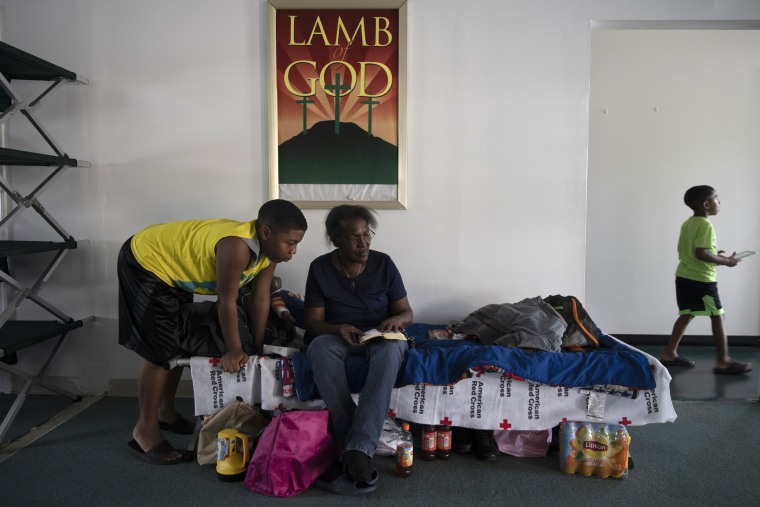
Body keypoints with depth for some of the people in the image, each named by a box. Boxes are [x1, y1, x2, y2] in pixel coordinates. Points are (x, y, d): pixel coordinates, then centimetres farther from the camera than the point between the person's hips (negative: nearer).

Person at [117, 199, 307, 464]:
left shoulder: (268, 249, -9)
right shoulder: (237, 247, -37)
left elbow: (261, 299, -3)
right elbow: (226, 302, -30)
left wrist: (257, 347, 0)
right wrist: (234, 350, -19)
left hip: (171, 265, 10)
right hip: (145, 261, -10)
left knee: (181, 342, 17)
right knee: (160, 350, -9)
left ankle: (166, 411, 33)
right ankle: (145, 429, 6)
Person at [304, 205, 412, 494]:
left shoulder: (383, 263, -3)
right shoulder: (320, 268, -3)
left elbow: (407, 312, 1)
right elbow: (312, 321, -5)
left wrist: (397, 320, -24)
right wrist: (337, 329, -27)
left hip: (380, 337, 0)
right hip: (336, 336, 0)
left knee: (393, 347, -37)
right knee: (320, 347, -36)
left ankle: (358, 448, -44)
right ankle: (354, 447, -36)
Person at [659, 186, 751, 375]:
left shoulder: (687, 223, 12)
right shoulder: (705, 225, -16)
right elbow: (700, 254, -24)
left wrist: (714, 254, 17)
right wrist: (724, 261, -12)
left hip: (683, 276, 9)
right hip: (701, 279, -9)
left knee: (686, 315, 13)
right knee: (717, 316, 1)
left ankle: (669, 354, 14)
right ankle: (723, 361, 6)